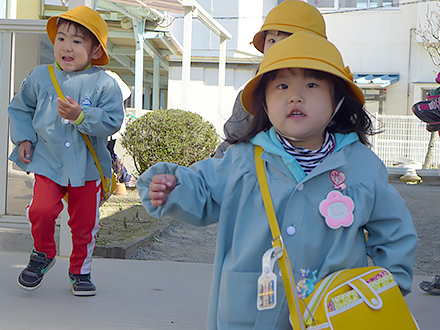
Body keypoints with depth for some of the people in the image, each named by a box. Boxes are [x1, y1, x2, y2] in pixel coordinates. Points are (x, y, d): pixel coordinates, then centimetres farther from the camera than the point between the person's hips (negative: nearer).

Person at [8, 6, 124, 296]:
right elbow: (20, 109, 16)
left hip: (87, 166, 0)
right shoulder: (40, 77, 2)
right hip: (48, 162, 1)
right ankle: (43, 254, 13)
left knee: (85, 223, 6)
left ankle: (80, 271, 30)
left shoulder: (104, 84, -6)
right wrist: (23, 139, 4)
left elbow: (112, 122, -12)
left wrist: (81, 116, -25)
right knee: (41, 210, -17)